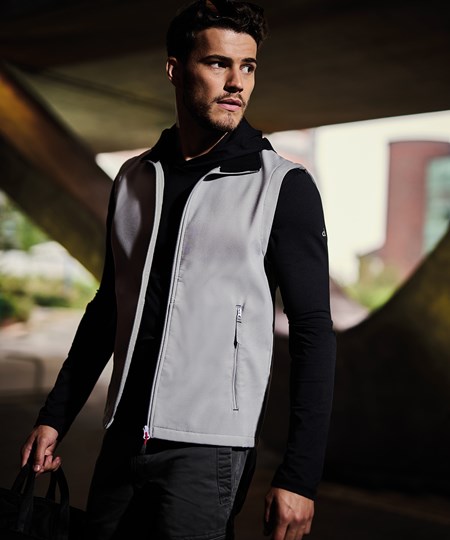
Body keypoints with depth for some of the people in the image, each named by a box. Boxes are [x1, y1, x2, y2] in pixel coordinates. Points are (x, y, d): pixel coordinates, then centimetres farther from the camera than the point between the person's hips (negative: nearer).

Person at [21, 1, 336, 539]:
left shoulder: (284, 186, -6)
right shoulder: (134, 179, 9)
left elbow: (312, 332, -8)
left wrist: (299, 475, -13)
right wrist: (54, 417, 14)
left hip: (208, 447, -5)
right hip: (122, 440, 5)